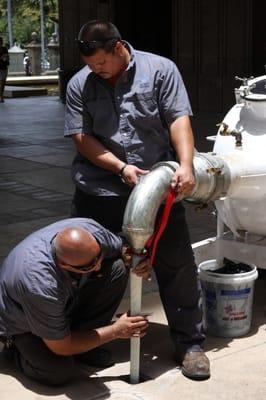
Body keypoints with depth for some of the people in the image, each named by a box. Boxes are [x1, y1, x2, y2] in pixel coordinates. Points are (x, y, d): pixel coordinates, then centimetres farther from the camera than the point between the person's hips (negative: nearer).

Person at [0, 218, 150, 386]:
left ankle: (82, 342, -2)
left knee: (117, 268, -16)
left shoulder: (89, 229, -28)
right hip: (21, 325, -6)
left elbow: (122, 248, -3)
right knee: (59, 372, -30)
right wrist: (116, 331, -23)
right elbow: (61, 348, -27)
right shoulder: (40, 286, -42)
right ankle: (15, 347, 2)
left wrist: (140, 261, -26)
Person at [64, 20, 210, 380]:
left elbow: (178, 120, -9)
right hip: (98, 191, 2)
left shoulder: (160, 70, -2)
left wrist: (186, 165, -23)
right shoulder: (79, 84, 2)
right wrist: (121, 167, -14)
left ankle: (190, 343, 13)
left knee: (177, 266, 1)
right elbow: (81, 138, -2)